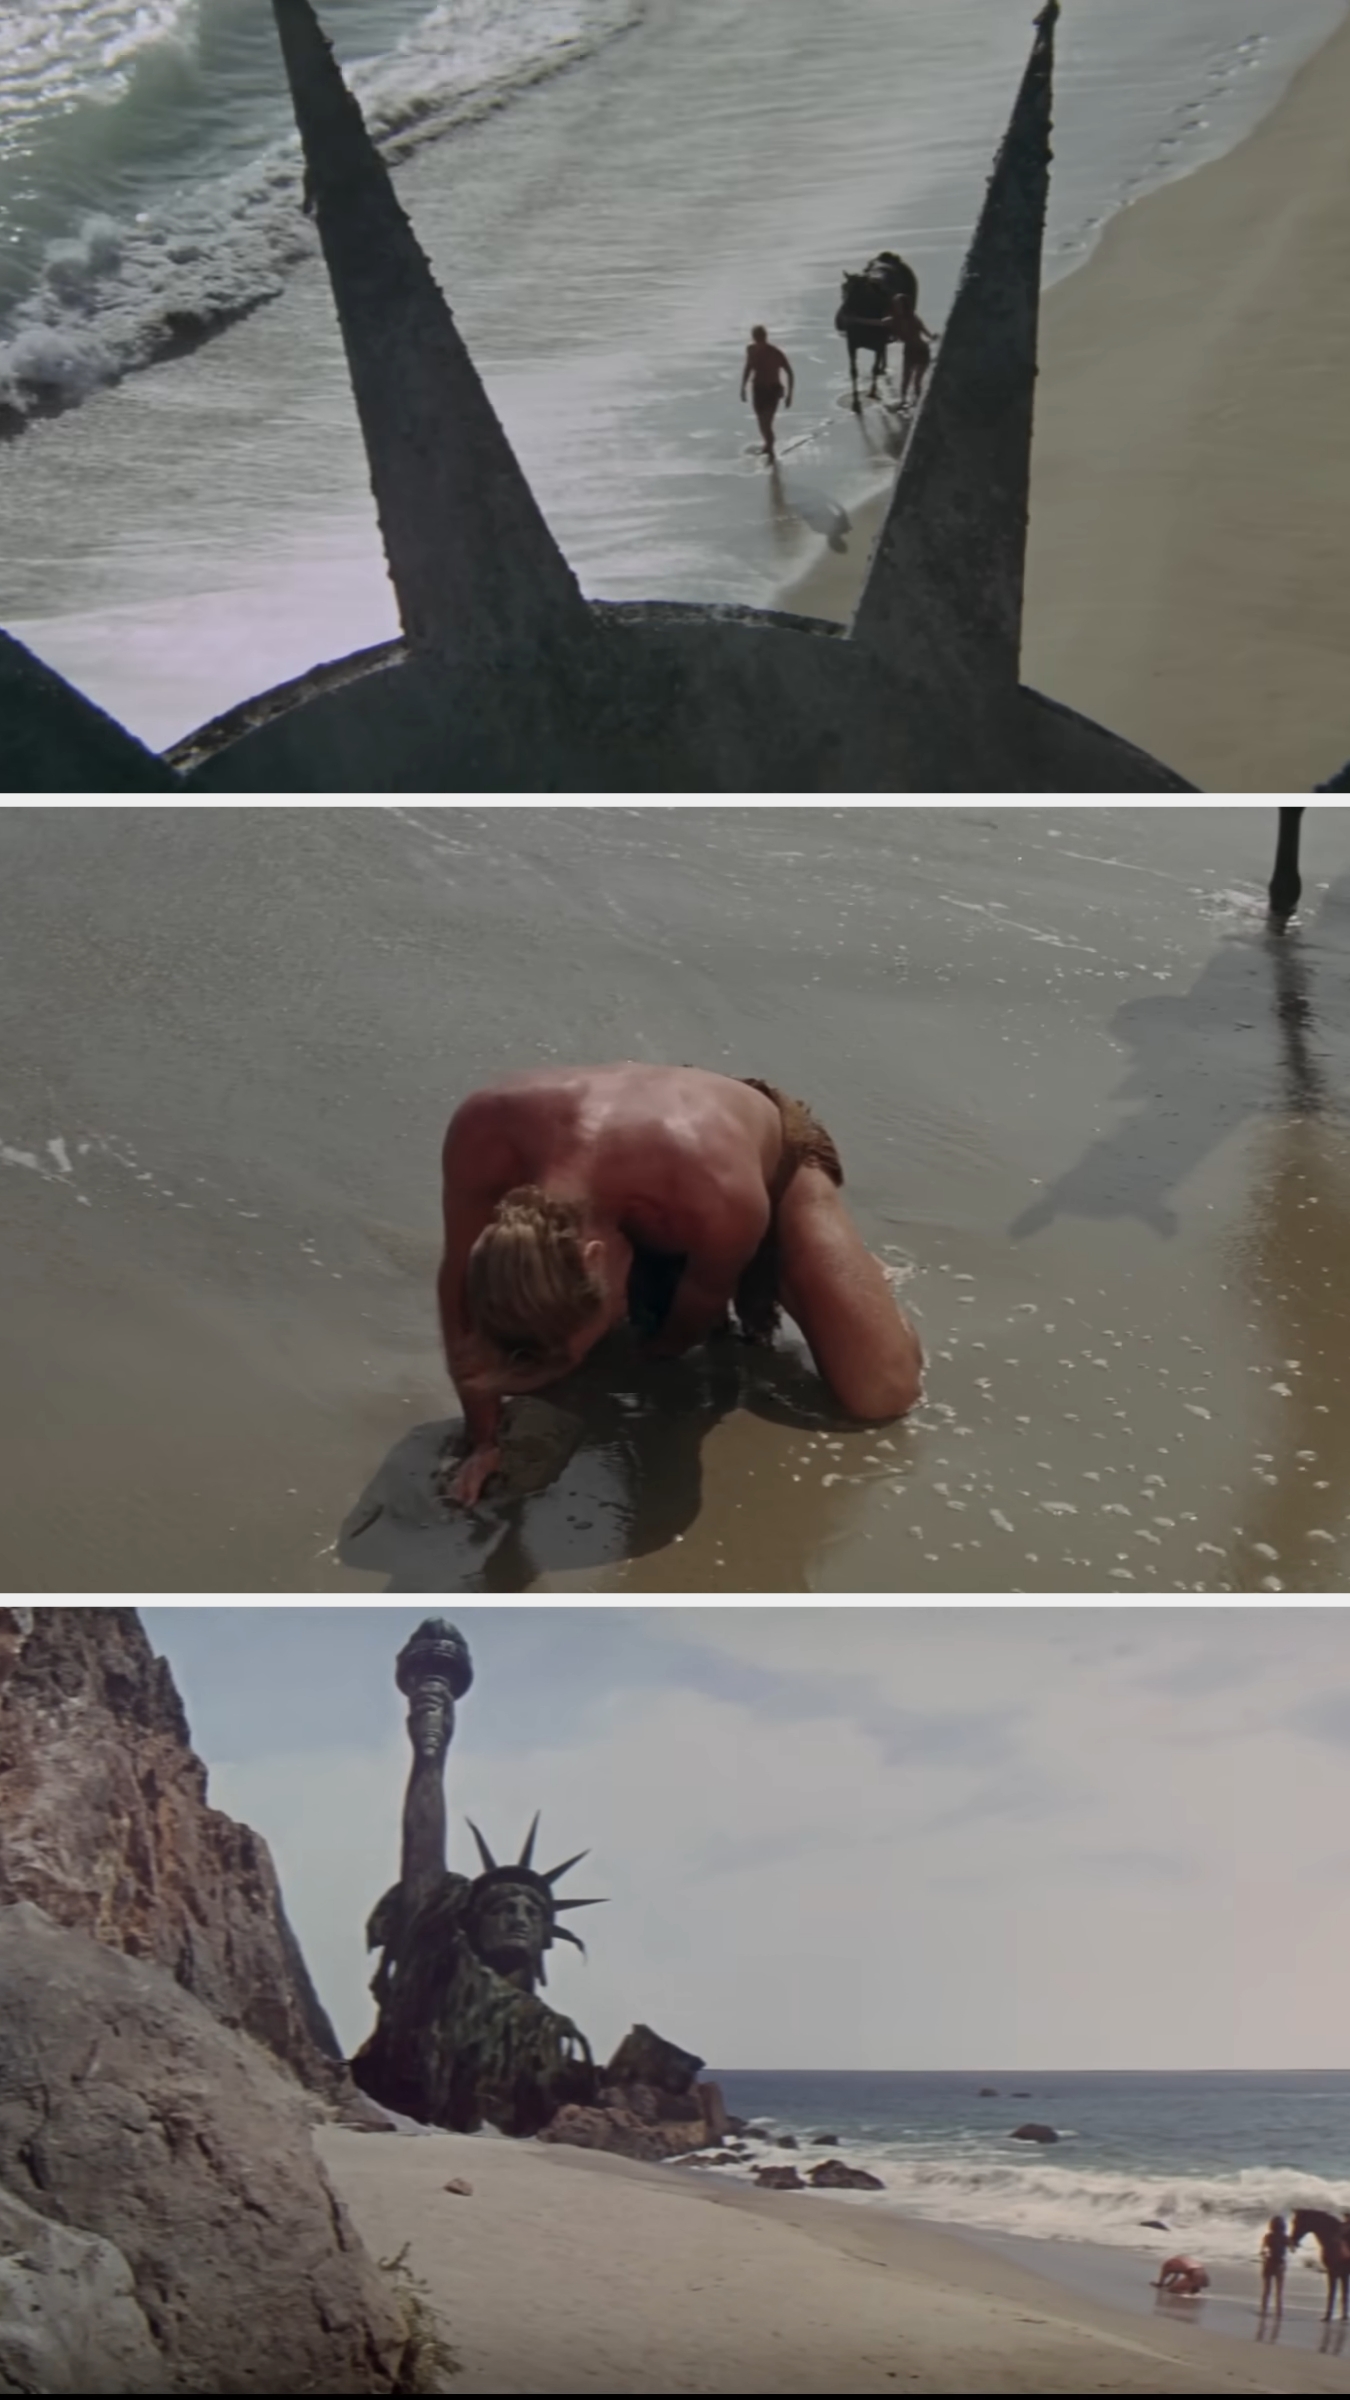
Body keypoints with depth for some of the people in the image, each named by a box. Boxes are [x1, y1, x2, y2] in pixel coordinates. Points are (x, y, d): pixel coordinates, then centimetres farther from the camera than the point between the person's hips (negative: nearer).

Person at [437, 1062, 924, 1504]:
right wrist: (483, 1441, -16)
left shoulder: (717, 1198, -47)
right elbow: (461, 1283, -23)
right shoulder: (484, 1134, -41)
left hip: (775, 1166, -3)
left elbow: (706, 1295, -21)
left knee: (880, 1395, -13)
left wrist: (662, 1352, -1)